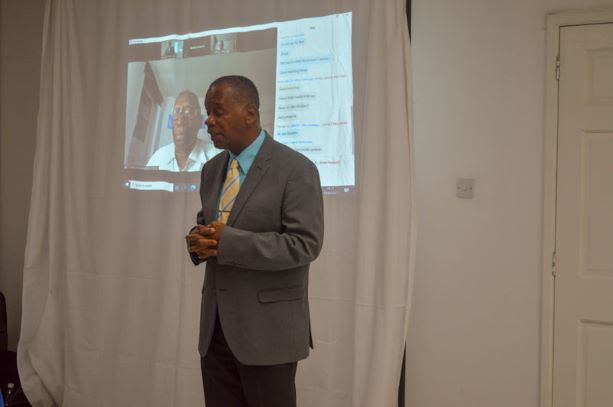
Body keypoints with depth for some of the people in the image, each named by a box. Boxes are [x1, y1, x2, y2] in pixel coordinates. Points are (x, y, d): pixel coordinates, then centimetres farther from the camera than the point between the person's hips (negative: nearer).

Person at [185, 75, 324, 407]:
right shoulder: (212, 169, 12)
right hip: (216, 326, 6)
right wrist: (199, 241, -4)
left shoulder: (295, 169, -11)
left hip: (266, 327, -6)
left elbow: (304, 244, -18)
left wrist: (227, 242, -22)